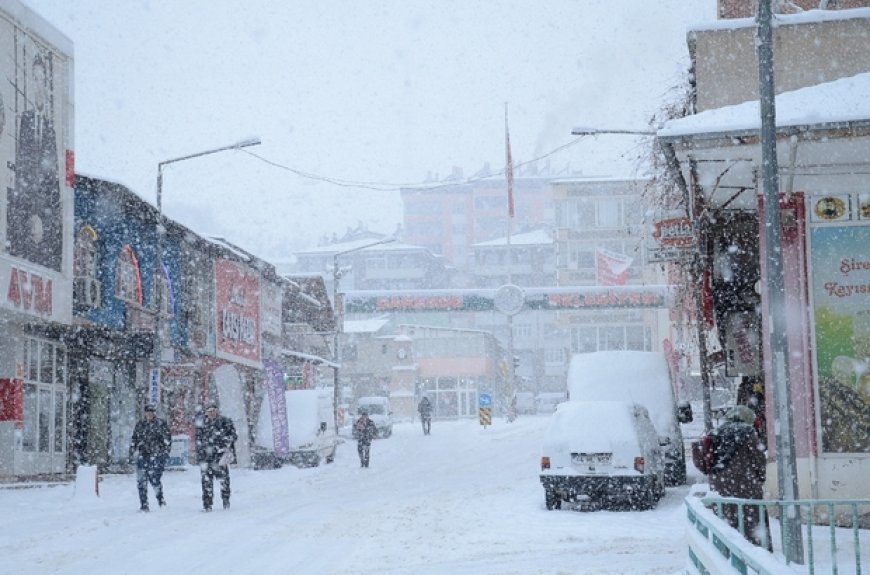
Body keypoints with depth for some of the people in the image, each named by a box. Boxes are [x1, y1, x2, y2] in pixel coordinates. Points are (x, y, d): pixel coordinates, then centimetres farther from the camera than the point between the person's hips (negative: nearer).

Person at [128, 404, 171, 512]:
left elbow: (167, 439, 2)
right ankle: (144, 505, 5)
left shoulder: (161, 424, 4)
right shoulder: (140, 425, 15)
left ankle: (161, 499, 8)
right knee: (141, 480, -1)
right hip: (143, 455, 4)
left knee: (154, 479, -13)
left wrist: (165, 452, -7)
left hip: (156, 456, -4)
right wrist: (131, 453, 13)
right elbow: (133, 440, 20)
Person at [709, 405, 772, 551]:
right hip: (745, 483, -5)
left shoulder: (717, 433, 13)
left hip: (719, 483, 5)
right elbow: (759, 458, -4)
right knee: (753, 520, -2)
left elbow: (713, 459, 14)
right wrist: (760, 478, 11)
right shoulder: (747, 431, -4)